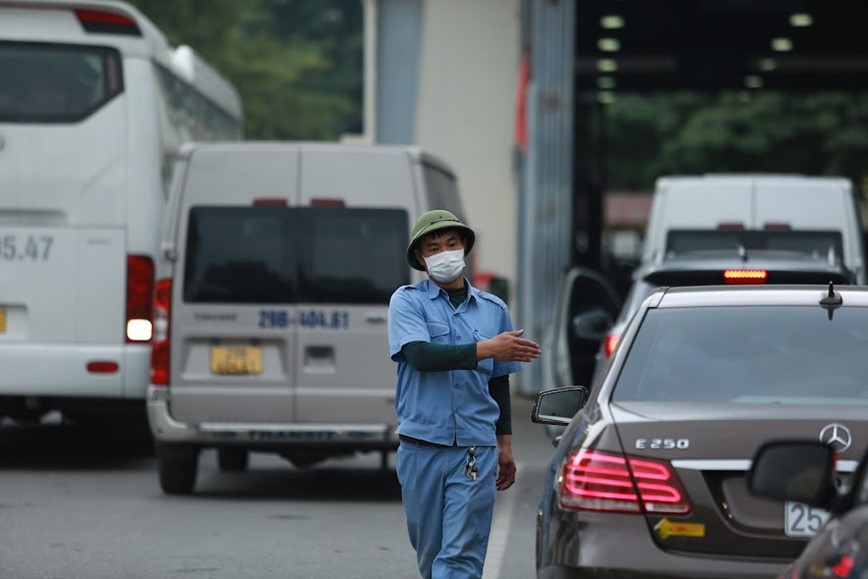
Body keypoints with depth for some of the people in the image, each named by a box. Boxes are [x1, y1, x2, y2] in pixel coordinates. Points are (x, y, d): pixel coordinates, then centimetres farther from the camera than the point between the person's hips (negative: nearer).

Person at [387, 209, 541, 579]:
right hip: (421, 447, -1)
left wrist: (505, 444, 18)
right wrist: (486, 349, -24)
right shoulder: (408, 301, 2)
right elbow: (420, 355, -17)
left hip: (476, 450, 1)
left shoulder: (493, 309, 12)